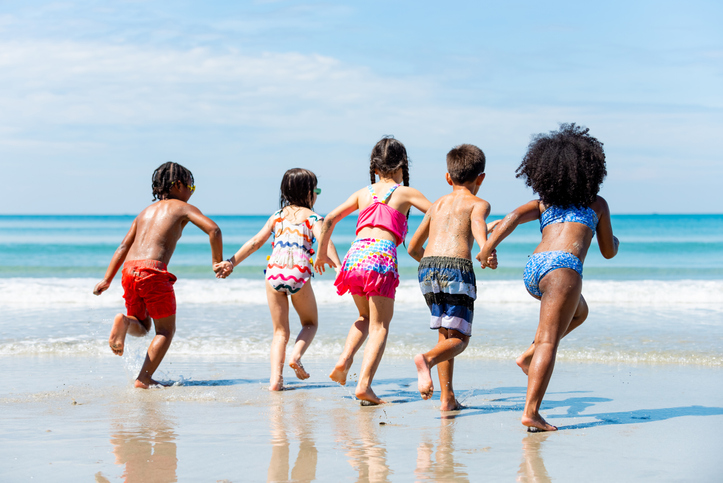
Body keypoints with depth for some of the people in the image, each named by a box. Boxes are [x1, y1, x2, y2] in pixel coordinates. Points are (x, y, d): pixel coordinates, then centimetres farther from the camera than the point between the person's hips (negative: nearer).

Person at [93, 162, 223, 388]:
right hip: (153, 270, -6)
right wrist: (218, 262, 4)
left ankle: (125, 322, -14)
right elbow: (213, 229, -7)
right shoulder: (182, 208, 9)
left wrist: (107, 280, 17)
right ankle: (144, 379, -2)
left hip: (129, 270, 6)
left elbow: (123, 247, 20)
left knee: (142, 327, 21)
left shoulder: (146, 211, 26)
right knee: (166, 330, 9)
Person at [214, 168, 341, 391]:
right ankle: (296, 355, -7)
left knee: (280, 332, 13)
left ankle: (275, 379, -3)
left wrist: (232, 262, 19)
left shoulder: (278, 215, 20)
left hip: (274, 272, 3)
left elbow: (256, 242, 16)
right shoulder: (311, 216, 10)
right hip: (298, 273, -3)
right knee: (310, 323, 21)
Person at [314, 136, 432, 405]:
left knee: (366, 317, 25)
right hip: (381, 257, -4)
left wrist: (322, 254, 31)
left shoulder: (363, 193, 20)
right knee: (380, 325, 2)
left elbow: (329, 220, 20)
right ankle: (364, 384, -13)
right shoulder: (405, 193, 10)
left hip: (355, 256, 4)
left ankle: (344, 360, 3)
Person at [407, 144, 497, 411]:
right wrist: (486, 249, -35)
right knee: (459, 339, -1)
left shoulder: (438, 204, 25)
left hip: (427, 268, 5)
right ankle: (426, 359, -33)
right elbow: (477, 223, -15)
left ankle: (447, 397, 10)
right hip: (457, 267, -5)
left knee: (445, 334, 17)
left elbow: (413, 247, 30)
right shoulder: (478, 203, 11)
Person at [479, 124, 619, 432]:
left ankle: (530, 356, 17)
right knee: (548, 342, -10)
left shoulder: (543, 202, 24)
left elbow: (513, 217, 4)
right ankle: (531, 412, -18)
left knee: (579, 311, 32)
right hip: (562, 267, -5)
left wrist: (487, 249, -1)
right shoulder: (597, 204, 18)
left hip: (533, 268, 5)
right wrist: (614, 241, 48)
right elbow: (609, 252, 26)